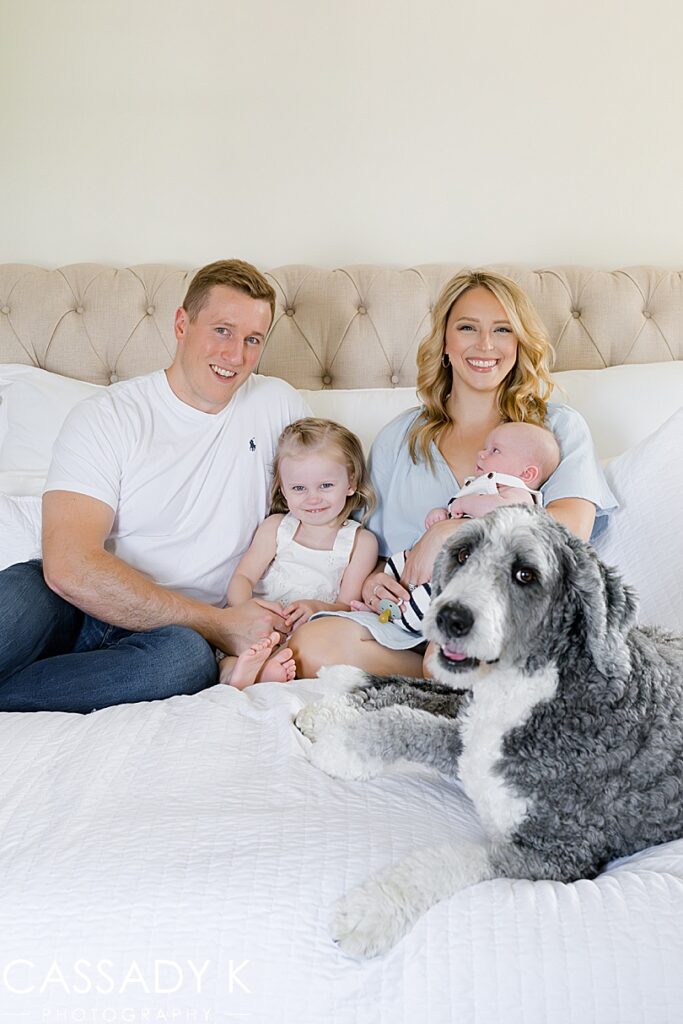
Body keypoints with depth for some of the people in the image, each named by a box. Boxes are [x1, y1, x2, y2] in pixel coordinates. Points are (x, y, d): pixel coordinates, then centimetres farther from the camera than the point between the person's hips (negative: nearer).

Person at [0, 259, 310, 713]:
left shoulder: (279, 405, 6)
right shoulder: (106, 417, -5)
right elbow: (69, 566, -18)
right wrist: (218, 623, -18)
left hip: (171, 633, 3)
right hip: (76, 608, -2)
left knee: (189, 658, -34)